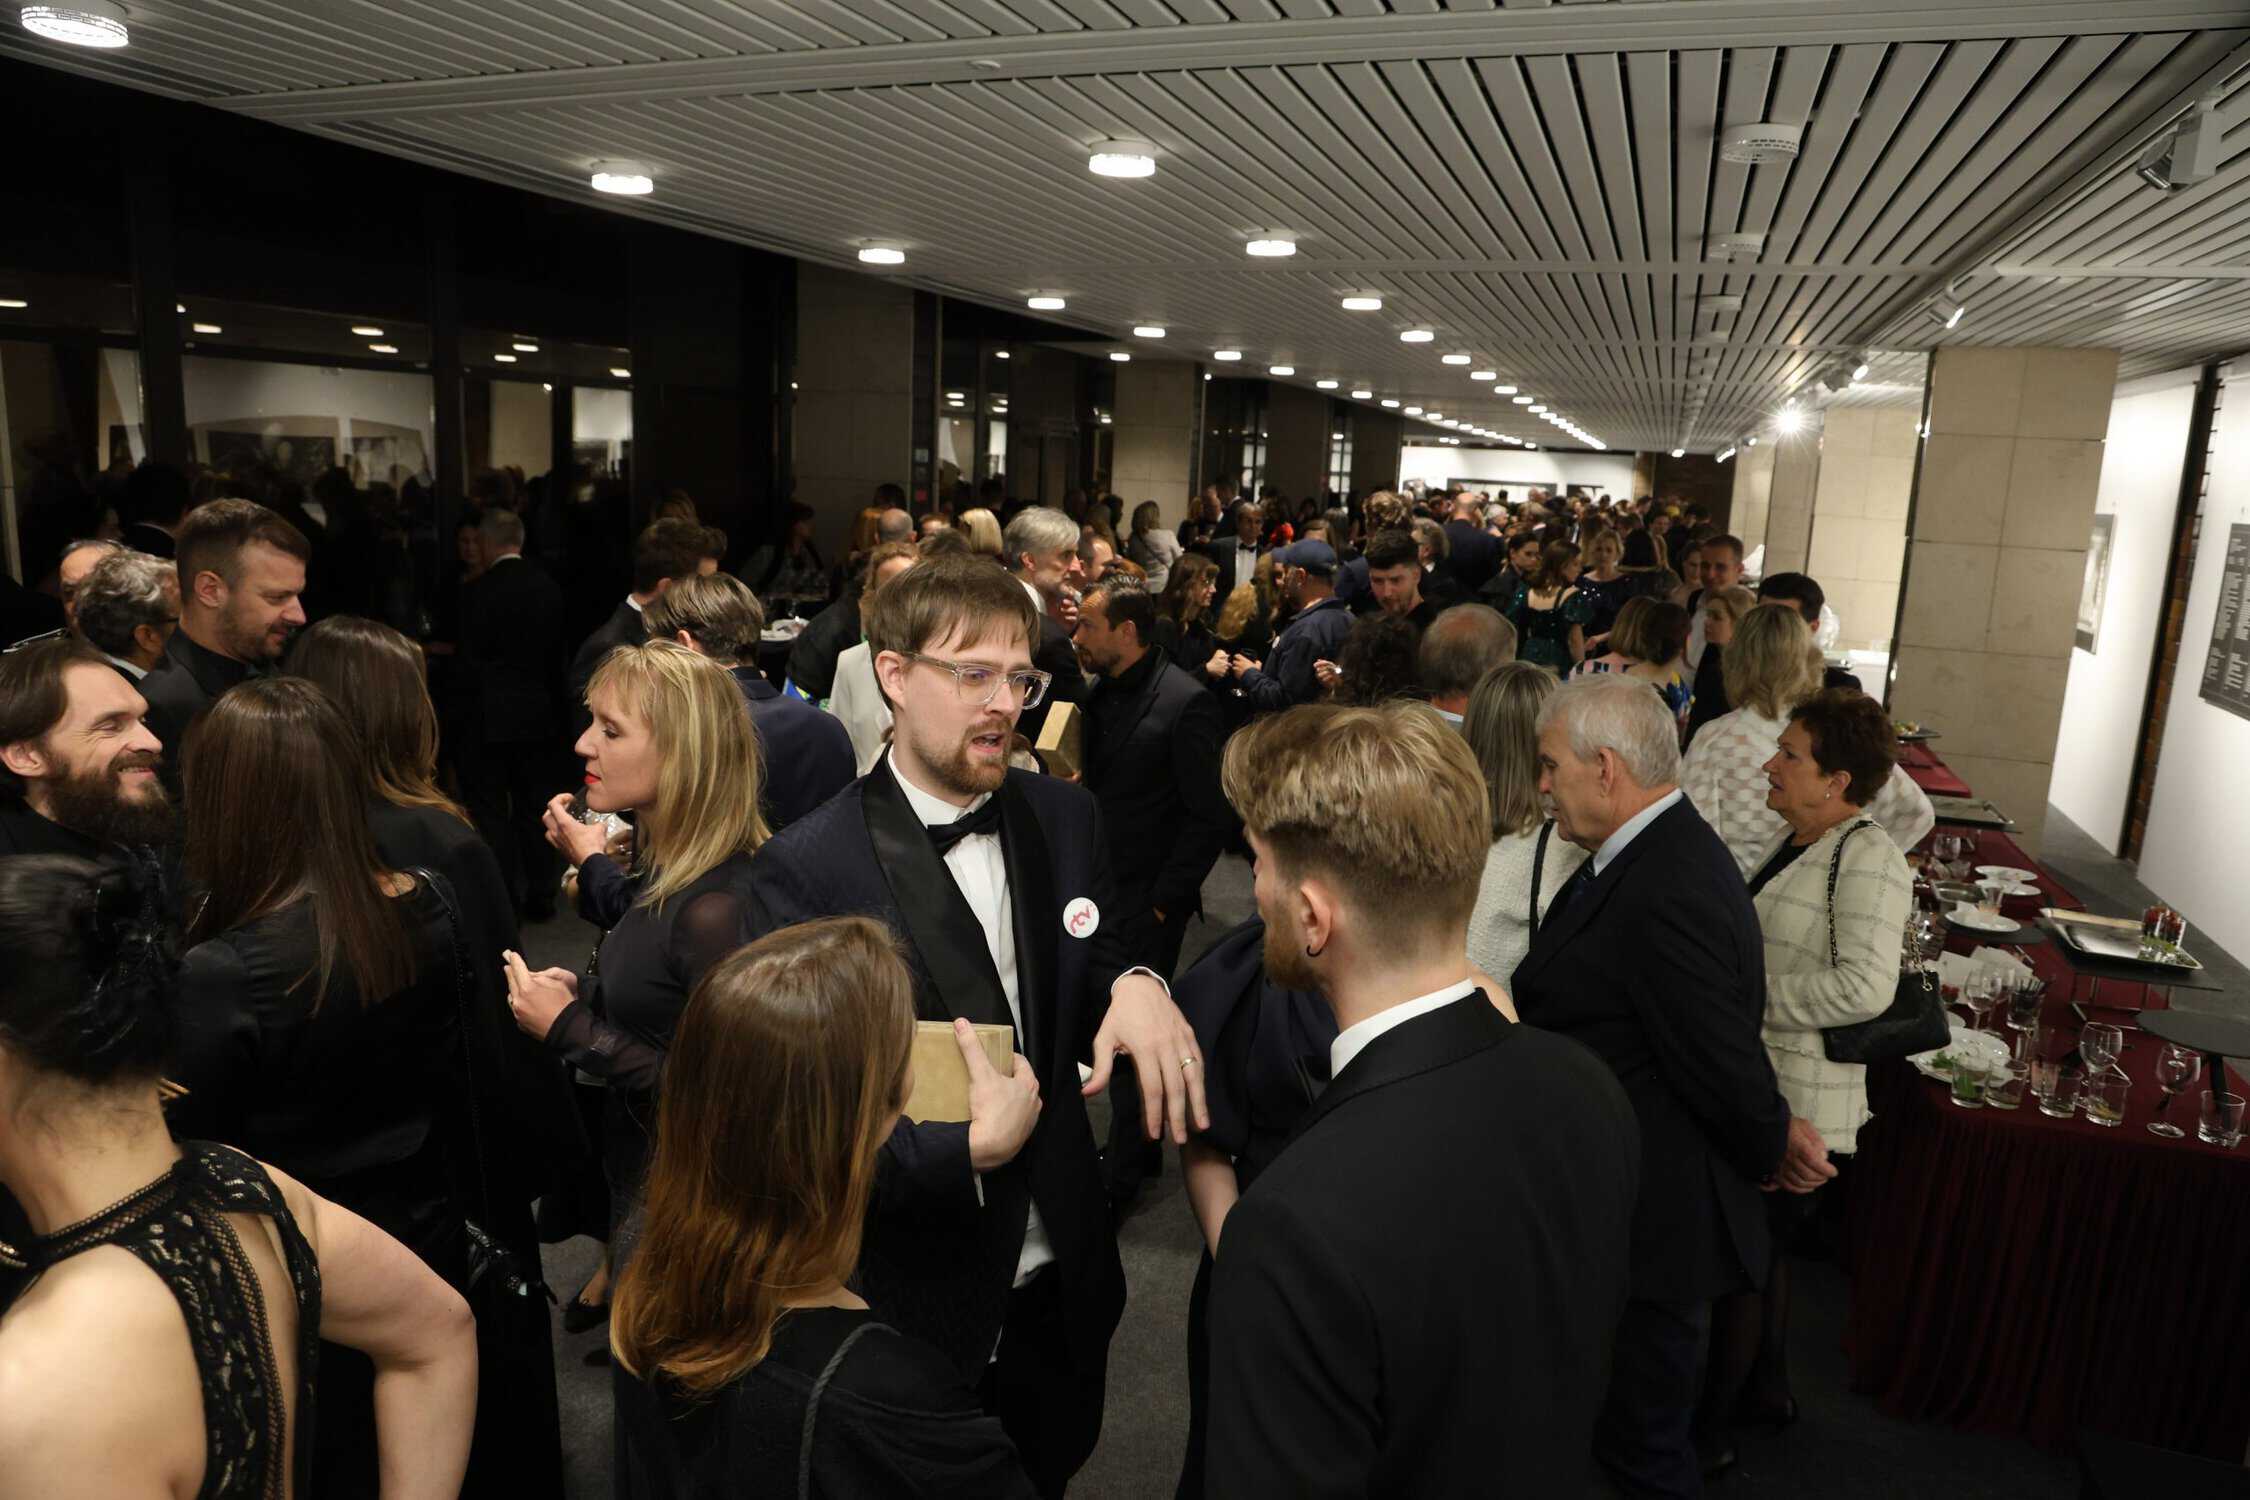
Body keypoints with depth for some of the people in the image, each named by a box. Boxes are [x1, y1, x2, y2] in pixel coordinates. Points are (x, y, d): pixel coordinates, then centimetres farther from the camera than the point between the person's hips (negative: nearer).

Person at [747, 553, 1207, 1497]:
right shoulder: (805, 871, -19)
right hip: (911, 1310, -4)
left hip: (1061, 1283, 5)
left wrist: (1131, 987, -15)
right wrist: (966, 1149, -28)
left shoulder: (1067, 818, -4)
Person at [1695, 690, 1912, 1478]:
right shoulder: (1793, 840, 7)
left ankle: (1712, 1430, 22)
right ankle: (1768, 1388, 43)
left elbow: (1865, 985, -29)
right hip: (1754, 1088, 9)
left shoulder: (1868, 860, -20)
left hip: (1795, 1106, -9)